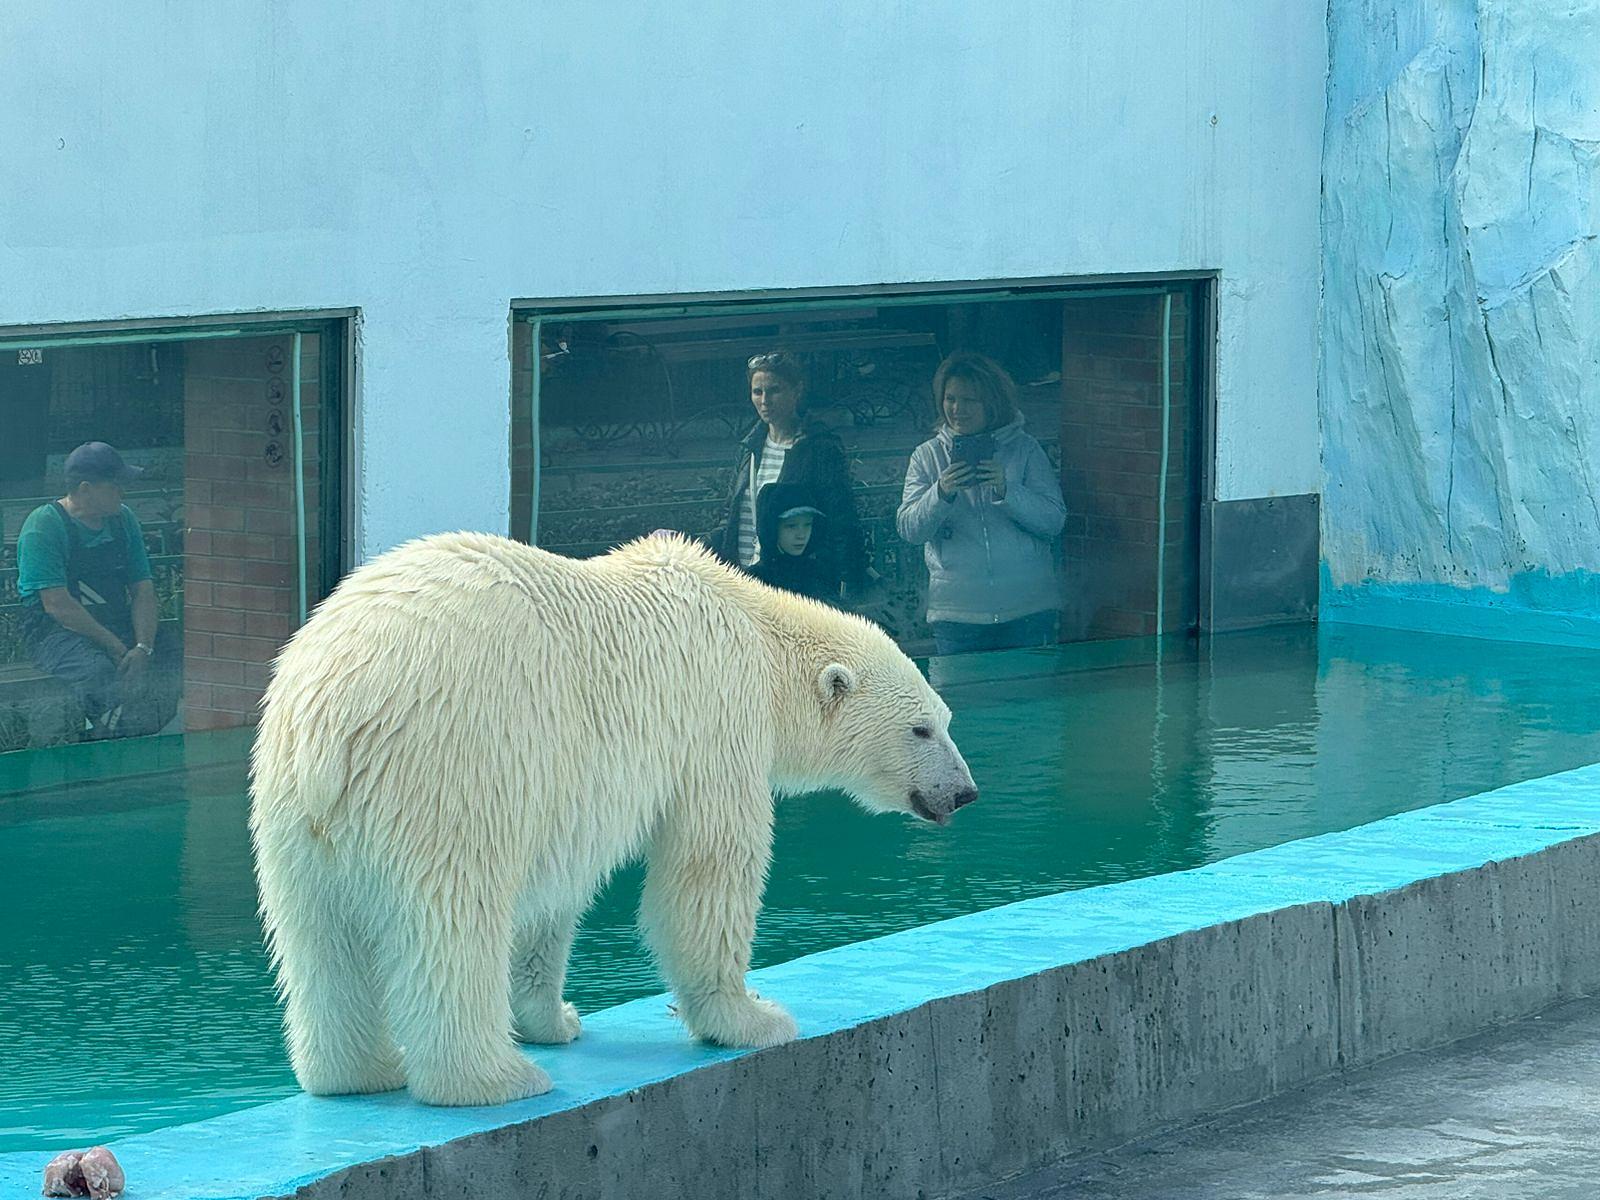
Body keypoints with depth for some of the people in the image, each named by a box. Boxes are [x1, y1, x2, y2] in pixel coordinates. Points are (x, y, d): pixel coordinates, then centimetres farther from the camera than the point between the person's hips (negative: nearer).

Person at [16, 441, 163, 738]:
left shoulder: (123, 520, 13)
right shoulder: (44, 525, -6)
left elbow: (143, 591, 9)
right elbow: (57, 604, -14)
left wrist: (143, 647, -10)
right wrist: (113, 646, -17)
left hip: (119, 627, 6)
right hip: (56, 632, -6)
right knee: (98, 671, -38)